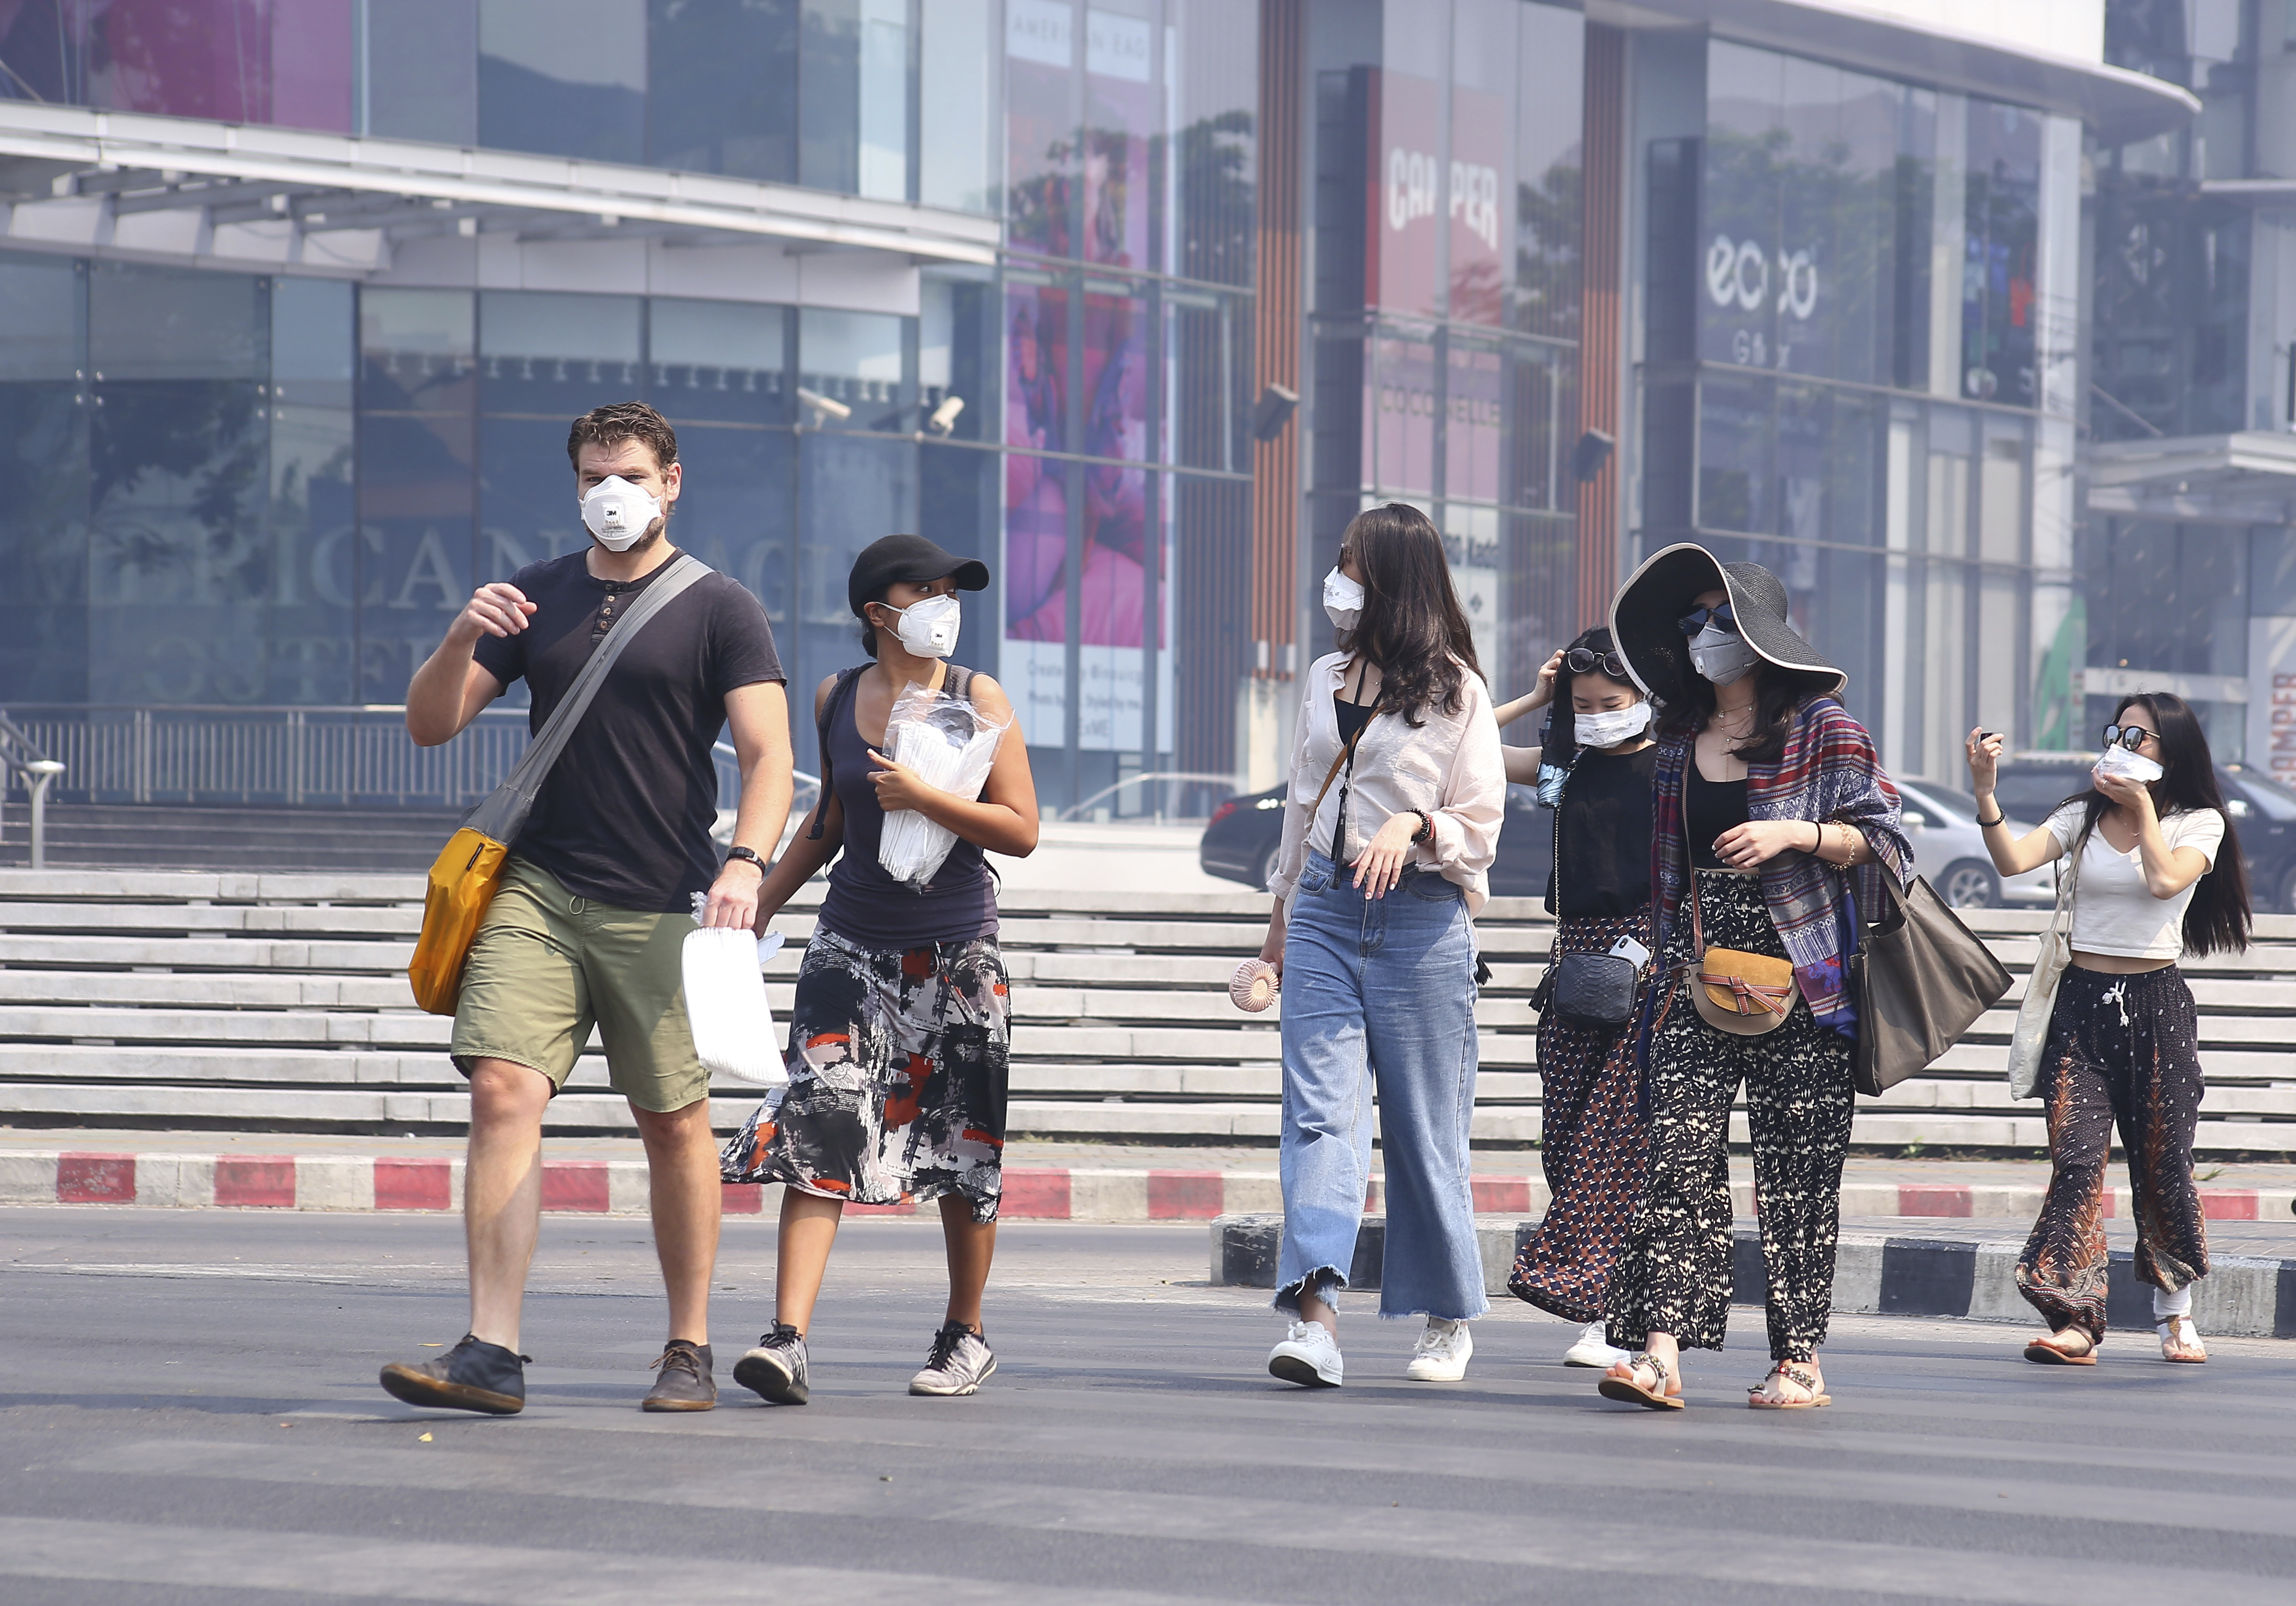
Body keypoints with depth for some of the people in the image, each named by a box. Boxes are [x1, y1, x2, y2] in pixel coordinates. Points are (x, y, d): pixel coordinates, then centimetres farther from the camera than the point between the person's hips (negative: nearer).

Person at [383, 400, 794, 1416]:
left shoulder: (719, 611, 1)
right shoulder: (535, 599, 12)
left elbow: (767, 753, -7)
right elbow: (429, 725, 11)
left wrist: (745, 862, -24)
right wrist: (461, 640, -9)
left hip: (659, 909, -2)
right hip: (535, 890, 2)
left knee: (675, 1121, 4)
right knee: (504, 1092, -13)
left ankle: (689, 1350, 17)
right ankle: (491, 1354, -18)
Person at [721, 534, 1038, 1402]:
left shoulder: (978, 699, -4)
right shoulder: (837, 699, 4)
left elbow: (1021, 831, -9)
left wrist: (922, 795, -20)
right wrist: (759, 906, 17)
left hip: (958, 955, -1)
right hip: (853, 944, 1)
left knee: (962, 1146, 8)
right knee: (817, 1126, -14)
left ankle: (966, 1334, 26)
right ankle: (788, 1341, -21)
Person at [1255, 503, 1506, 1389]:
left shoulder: (1455, 691, -2)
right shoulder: (1326, 678, 14)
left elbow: (1481, 826, -2)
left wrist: (1415, 826, -21)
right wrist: (1283, 911, 25)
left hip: (1420, 917, -4)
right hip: (1325, 912, 4)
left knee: (1424, 1125, 3)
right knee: (1320, 1108, -11)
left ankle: (1449, 1320, 19)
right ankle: (1315, 1315, -21)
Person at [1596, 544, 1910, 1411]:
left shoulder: (1822, 727, 1)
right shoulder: (1679, 738, 17)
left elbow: (1882, 837, -3)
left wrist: (1800, 833, -17)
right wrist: (1666, 950, 21)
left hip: (1796, 977, -4)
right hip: (1696, 977, 4)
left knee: (1797, 1168, -1)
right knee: (1679, 1148, -10)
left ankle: (1799, 1360, 7)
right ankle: (1660, 1347, -18)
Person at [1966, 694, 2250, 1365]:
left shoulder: (2200, 823, 3)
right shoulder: (2084, 815, 8)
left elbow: (2166, 879, -16)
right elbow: (2013, 859, -8)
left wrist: (2142, 805, -8)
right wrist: (1984, 792, -21)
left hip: (2157, 1004, -1)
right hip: (2083, 1001, 1)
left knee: (2162, 1164, 2)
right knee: (2077, 1156, -12)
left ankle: (2175, 1309, 23)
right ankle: (2075, 1319, -17)